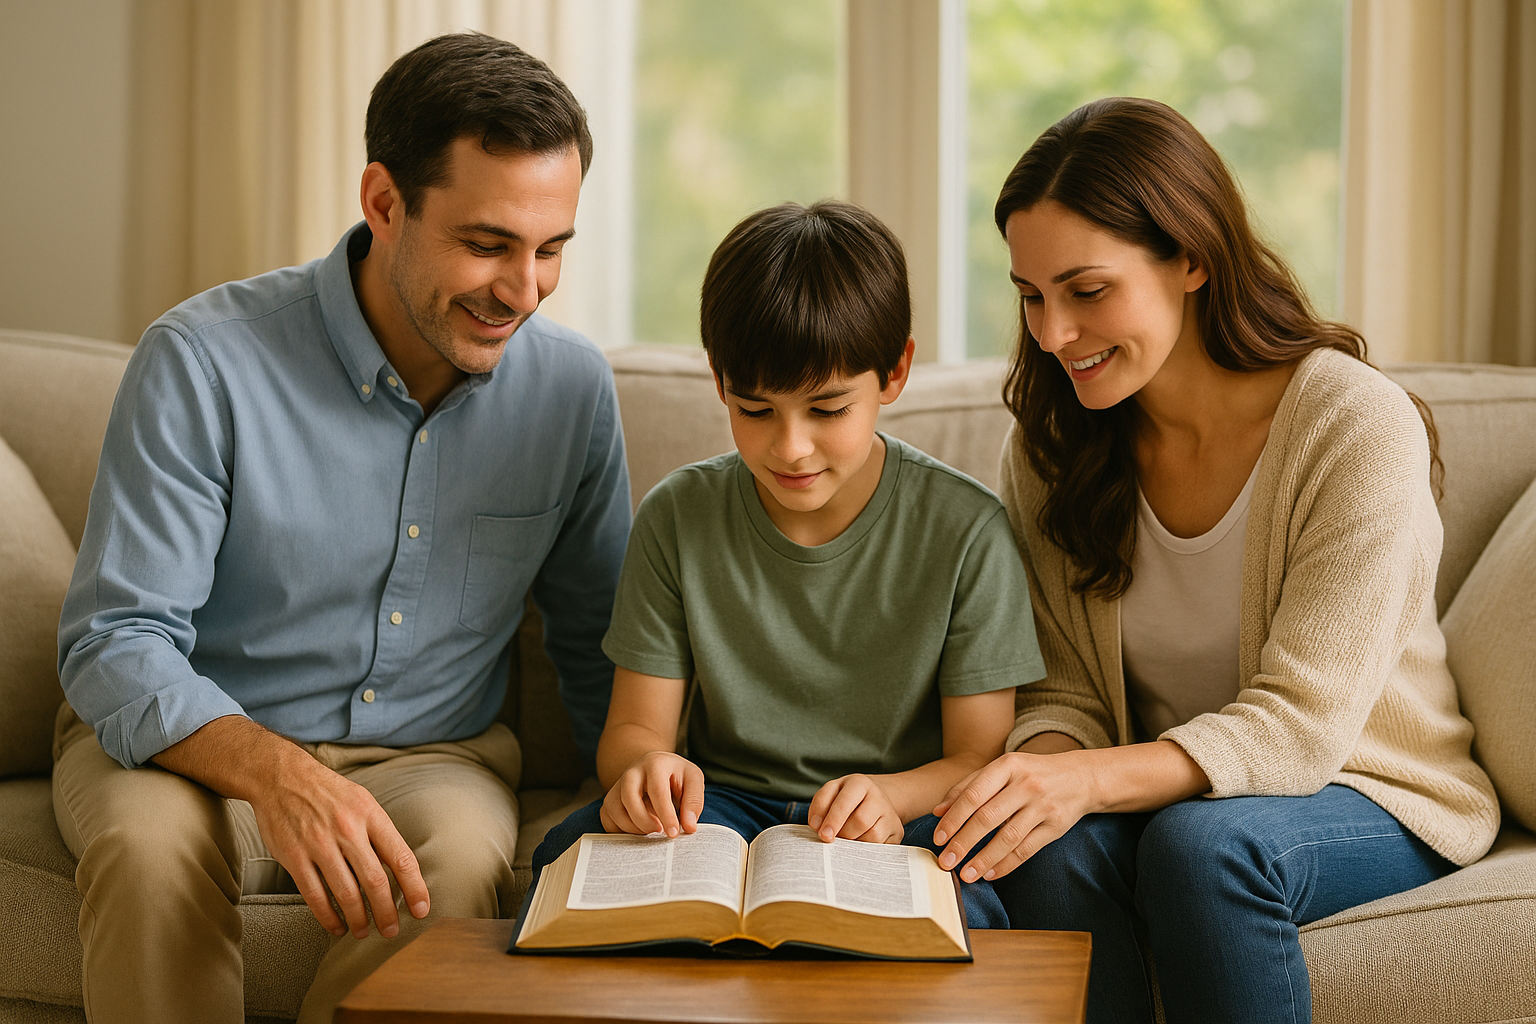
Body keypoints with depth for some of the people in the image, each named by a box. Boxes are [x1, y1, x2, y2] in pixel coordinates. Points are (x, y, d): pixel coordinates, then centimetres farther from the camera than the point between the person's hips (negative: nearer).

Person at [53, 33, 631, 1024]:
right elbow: (115, 643, -18)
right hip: (197, 745, -2)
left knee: (460, 855, -32)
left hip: (430, 755, 2)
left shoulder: (571, 385, -4)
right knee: (152, 838, -35)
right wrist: (274, 770, -37)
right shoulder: (203, 360, -16)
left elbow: (599, 644, 9)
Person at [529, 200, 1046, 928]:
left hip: (901, 817, -2)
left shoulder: (965, 531, -8)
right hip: (722, 799, 2)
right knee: (568, 859, -28)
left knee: (956, 909, -36)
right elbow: (634, 725, 1)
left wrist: (891, 797, -29)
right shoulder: (677, 519, -1)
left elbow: (979, 756, -6)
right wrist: (643, 767, -25)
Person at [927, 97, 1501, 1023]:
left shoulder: (1358, 426, -20)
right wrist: (1038, 767, -27)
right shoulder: (1050, 444, -4)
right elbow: (1068, 692, -2)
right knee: (1049, 850, -29)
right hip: (1162, 791, 3)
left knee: (1202, 842, -34)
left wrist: (1090, 779, -40)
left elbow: (1299, 724, -24)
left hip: (1375, 799, -3)